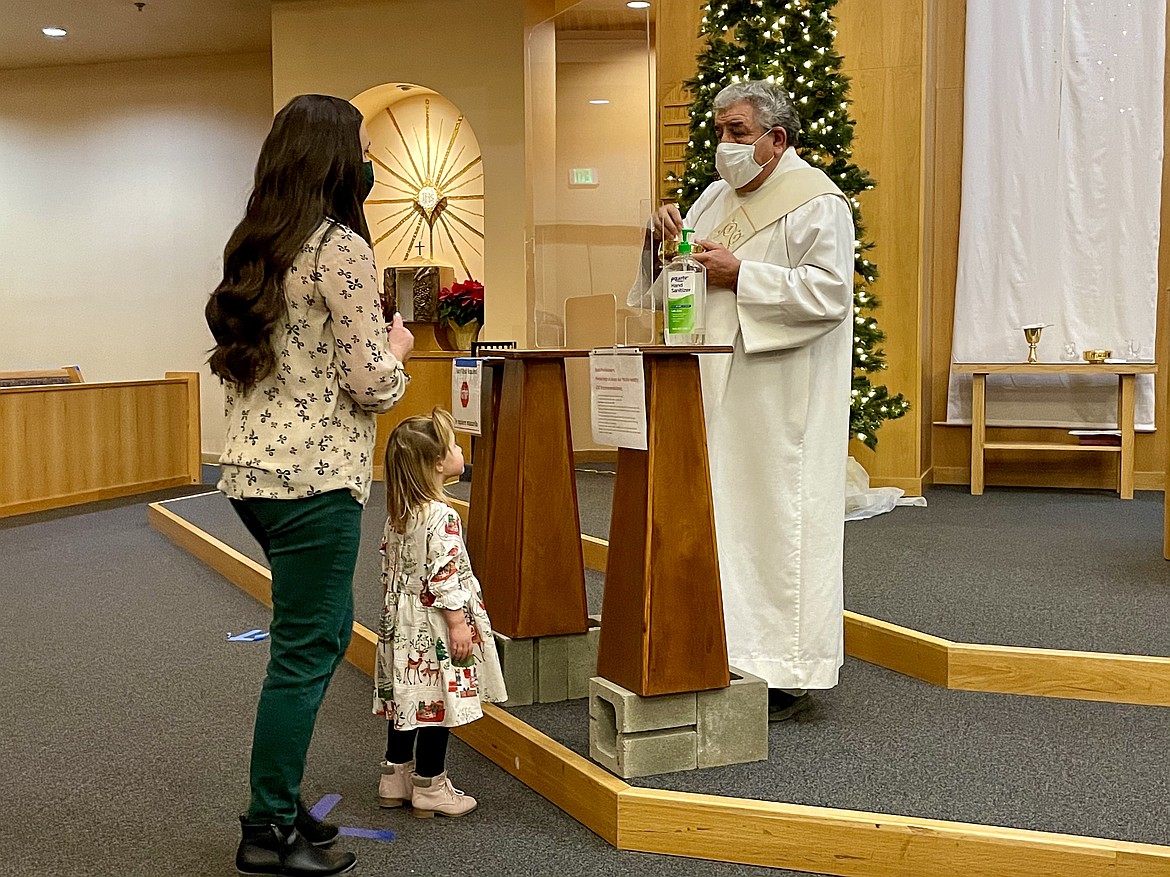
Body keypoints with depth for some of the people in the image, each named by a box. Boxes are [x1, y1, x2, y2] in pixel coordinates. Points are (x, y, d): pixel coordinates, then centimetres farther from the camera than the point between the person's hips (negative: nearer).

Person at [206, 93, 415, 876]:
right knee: (307, 652, 1)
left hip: (254, 467, 9)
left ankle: (280, 801, 28)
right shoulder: (342, 249, -13)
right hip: (314, 475, -9)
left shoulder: (257, 246, 13)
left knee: (325, 629, 20)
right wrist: (397, 347, 5)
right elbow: (372, 385, -16)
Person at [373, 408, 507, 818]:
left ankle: (395, 777, 26)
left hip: (401, 626, 9)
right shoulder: (441, 517, -21)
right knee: (436, 705, 2)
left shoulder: (396, 514, 5)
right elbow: (444, 577, -22)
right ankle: (429, 788, 10)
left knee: (405, 700, 17)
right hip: (432, 630, -9)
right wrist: (459, 623, -16)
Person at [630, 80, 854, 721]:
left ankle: (786, 677, 5)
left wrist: (739, 273, -18)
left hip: (780, 397, -8)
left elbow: (829, 290, -17)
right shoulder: (717, 197, 18)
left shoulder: (816, 202, -5)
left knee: (775, 518, -4)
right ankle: (733, 655, 17)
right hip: (717, 390, 8)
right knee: (720, 517, 8)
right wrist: (668, 235, -1)